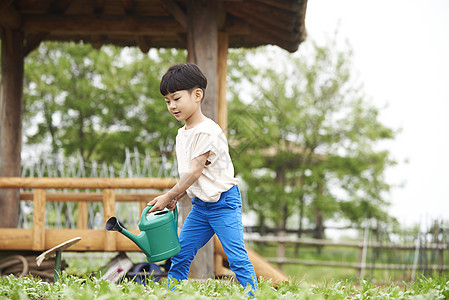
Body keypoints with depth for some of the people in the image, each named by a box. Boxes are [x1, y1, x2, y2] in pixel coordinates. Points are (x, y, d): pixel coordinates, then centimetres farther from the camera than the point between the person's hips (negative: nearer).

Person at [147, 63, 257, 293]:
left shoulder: (208, 131, -18)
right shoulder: (182, 134, 10)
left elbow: (195, 171, -20)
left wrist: (169, 196, -15)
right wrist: (176, 197, 0)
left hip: (223, 202, -8)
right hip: (199, 204, 8)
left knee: (237, 258, -12)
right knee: (179, 255, 5)